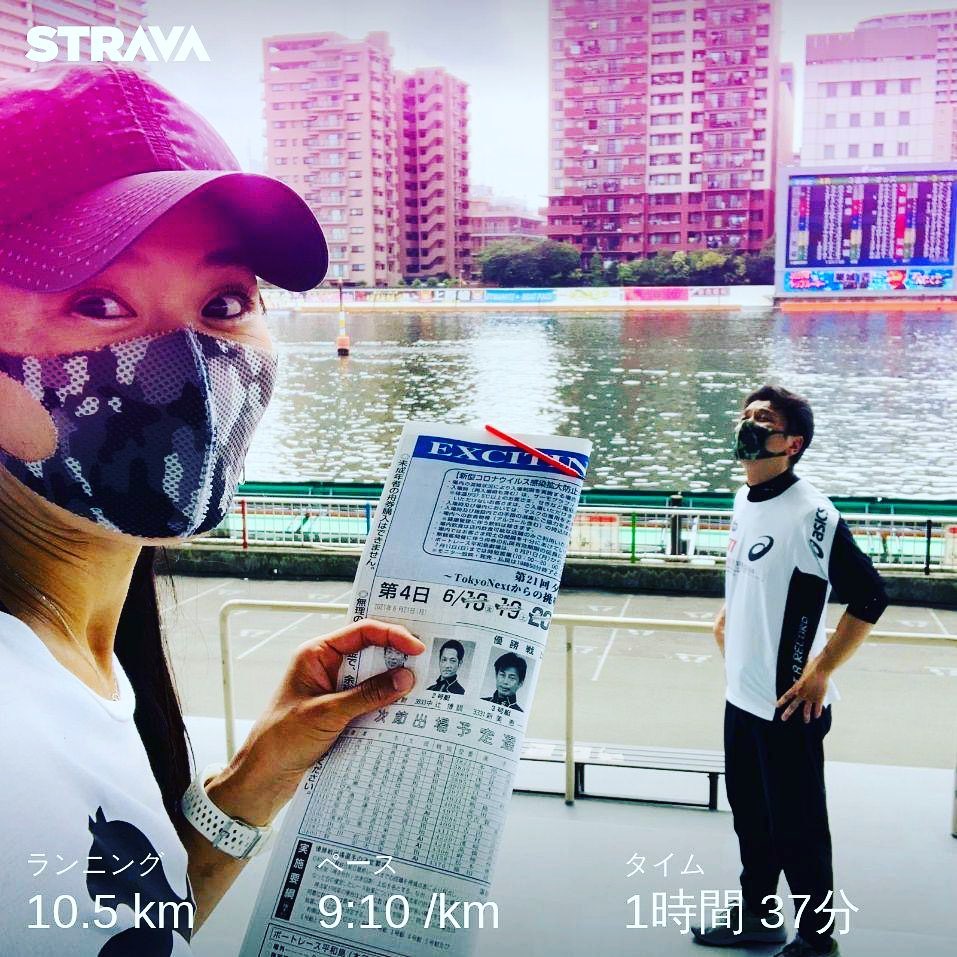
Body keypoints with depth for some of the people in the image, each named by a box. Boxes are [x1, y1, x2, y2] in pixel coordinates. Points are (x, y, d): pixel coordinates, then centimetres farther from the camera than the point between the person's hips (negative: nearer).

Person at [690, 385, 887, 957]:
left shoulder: (811, 513, -20)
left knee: (797, 825, 4)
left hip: (789, 702, -9)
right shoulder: (744, 499, 6)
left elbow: (870, 597, -20)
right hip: (742, 694, 9)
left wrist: (820, 672, -19)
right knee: (749, 813, 22)